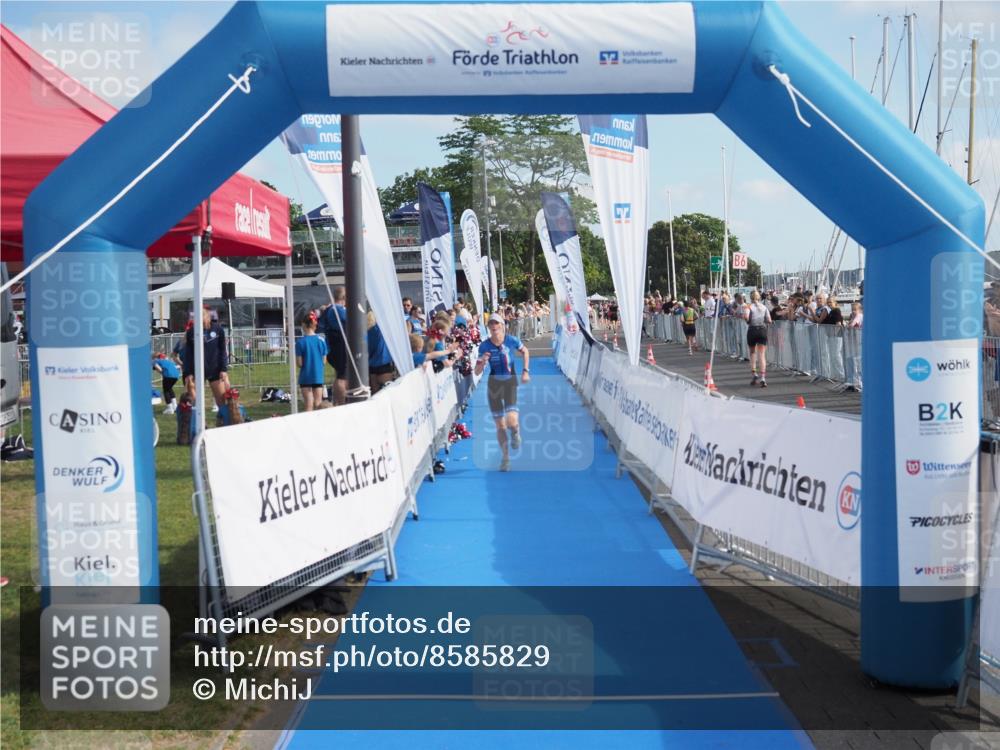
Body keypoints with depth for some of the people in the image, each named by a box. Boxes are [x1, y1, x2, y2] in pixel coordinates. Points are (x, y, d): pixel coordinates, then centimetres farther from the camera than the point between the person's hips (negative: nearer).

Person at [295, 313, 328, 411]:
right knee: (318, 405, 10)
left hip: (305, 377, -2)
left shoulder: (300, 341, -10)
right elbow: (324, 360, 2)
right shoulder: (321, 340, -3)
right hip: (318, 376, 2)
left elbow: (299, 363, -10)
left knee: (309, 406, 2)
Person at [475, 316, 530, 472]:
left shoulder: (512, 341, -11)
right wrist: (482, 361, -25)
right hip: (494, 384, 1)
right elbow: (477, 372, -5)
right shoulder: (484, 346, -8)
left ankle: (515, 433, 18)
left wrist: (525, 371, 2)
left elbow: (525, 352, 11)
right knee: (500, 426, 5)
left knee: (511, 421, -20)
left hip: (510, 382, -1)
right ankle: (505, 458, 23)